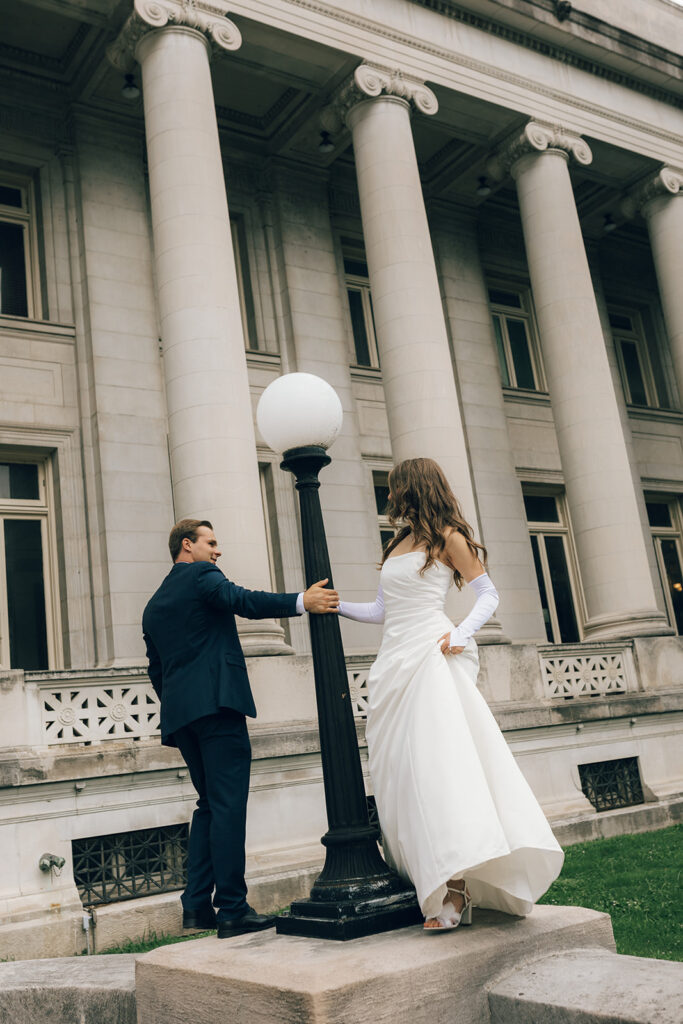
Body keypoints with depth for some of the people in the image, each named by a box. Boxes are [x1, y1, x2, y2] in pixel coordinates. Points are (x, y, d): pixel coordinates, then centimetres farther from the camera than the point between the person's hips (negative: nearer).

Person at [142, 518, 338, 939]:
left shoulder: (154, 605, 24)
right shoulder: (202, 576, 1)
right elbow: (242, 600, -19)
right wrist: (301, 602, -28)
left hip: (179, 714, 9)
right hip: (217, 701, -8)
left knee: (209, 804, 16)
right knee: (229, 805, -9)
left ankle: (197, 905, 12)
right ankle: (232, 909, -10)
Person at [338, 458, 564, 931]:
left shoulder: (448, 537, 2)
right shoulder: (397, 545, 22)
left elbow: (489, 594, -1)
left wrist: (462, 634, -16)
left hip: (431, 657, -7)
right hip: (395, 662, 8)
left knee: (439, 762, -17)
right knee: (404, 774, 2)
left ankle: (456, 885, -19)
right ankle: (436, 884, 7)